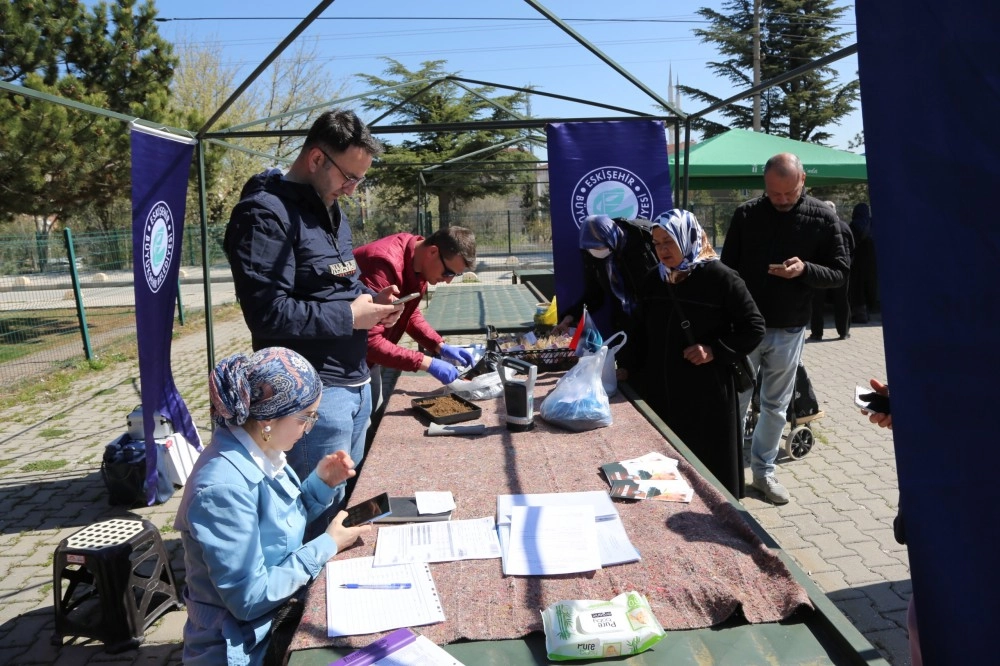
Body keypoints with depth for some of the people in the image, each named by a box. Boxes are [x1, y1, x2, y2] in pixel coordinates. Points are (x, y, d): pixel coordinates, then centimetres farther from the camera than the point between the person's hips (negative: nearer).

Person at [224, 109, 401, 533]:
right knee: (319, 514, 2)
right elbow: (268, 313, -24)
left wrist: (369, 299, 2)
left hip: (355, 380, 9)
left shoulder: (328, 208, 14)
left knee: (341, 497, 22)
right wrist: (349, 317, -17)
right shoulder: (266, 213, -17)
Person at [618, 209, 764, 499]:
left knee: (709, 462, 6)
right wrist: (628, 367, 6)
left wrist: (715, 351, -16)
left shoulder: (719, 277, -10)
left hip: (707, 393, -5)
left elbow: (754, 327, -7)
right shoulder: (654, 282, 7)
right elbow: (641, 331, 16)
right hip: (661, 391, 5)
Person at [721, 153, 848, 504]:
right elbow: (728, 267, 2)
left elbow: (840, 272, -1)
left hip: (788, 330, 1)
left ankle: (763, 471, 27)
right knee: (734, 401, 7)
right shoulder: (746, 214, -4)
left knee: (775, 407, 12)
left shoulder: (822, 217, -3)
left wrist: (805, 270, -22)